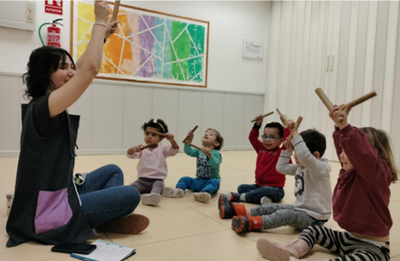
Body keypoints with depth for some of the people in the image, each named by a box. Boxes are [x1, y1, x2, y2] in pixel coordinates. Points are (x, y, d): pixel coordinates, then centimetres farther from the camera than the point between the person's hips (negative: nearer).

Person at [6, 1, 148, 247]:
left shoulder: (50, 104, 4)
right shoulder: (41, 108, -23)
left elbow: (82, 68, 15)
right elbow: (91, 69, -31)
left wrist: (103, 35, 12)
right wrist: (100, 21, -20)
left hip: (59, 194, 10)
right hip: (48, 213, -10)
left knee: (113, 171, 20)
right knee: (131, 195, -8)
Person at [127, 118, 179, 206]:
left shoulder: (163, 148, 4)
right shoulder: (142, 149, 8)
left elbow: (175, 150, -11)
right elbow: (129, 154, -4)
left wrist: (172, 140, -31)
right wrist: (133, 149, -30)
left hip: (157, 179, -3)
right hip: (143, 179, 4)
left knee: (159, 184, -36)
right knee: (133, 186, -24)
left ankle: (152, 196, -64)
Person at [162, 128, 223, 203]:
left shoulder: (216, 153, -6)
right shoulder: (199, 151, 11)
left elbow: (215, 164, -26)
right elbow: (188, 151, -4)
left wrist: (209, 155, -43)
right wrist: (188, 141, -19)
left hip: (210, 181, -5)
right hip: (199, 180, 5)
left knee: (215, 182, -34)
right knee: (184, 179, -9)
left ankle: (205, 193, -61)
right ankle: (178, 190, -38)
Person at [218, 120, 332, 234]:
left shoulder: (322, 167, -18)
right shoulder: (301, 167, 9)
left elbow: (304, 156, -39)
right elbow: (281, 167, 17)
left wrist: (295, 132, -35)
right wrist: (288, 149, 7)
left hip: (313, 218, -9)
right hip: (299, 208, 9)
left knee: (285, 214, -31)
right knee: (271, 207, 2)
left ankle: (250, 223, -42)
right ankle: (235, 210, 2)